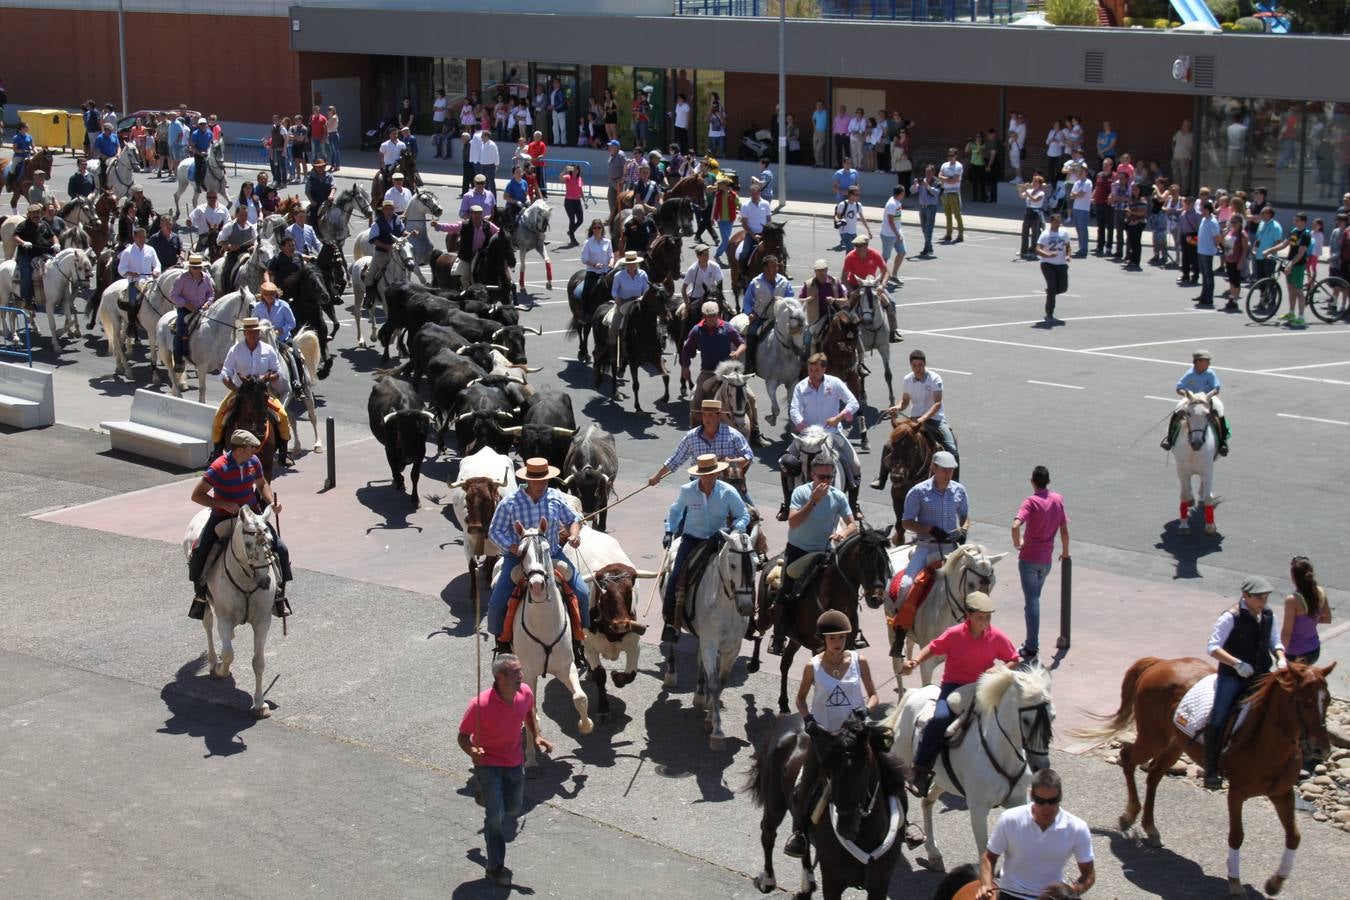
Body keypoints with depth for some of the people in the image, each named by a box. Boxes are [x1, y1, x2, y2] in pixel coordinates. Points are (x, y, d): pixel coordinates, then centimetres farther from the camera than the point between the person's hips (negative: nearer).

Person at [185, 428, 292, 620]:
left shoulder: (254, 461, -5)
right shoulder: (219, 468, -21)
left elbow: (262, 484, 15)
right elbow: (196, 495, -16)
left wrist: (272, 502, -4)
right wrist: (224, 504, -26)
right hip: (222, 517, -4)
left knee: (281, 550, -9)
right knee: (198, 553, -20)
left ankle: (279, 595, 10)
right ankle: (200, 595, 5)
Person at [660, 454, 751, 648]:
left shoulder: (728, 492, -10)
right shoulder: (687, 490, -7)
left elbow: (744, 516, 0)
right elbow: (675, 511, 13)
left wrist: (733, 529, -19)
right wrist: (669, 532, 3)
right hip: (692, 539, 0)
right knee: (675, 579, -17)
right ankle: (669, 625, -7)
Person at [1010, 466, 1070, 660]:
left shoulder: (1031, 502, -14)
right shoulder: (1058, 500, 2)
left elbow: (1016, 525, -29)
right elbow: (1064, 530, 7)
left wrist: (1018, 543, -11)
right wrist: (1065, 552, 21)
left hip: (1029, 558, -5)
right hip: (1046, 559, 5)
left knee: (1031, 601, -2)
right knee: (1035, 598, 19)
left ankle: (1031, 648, -1)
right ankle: (1032, 642, 24)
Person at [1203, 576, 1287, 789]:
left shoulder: (1269, 615, 5)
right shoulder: (1231, 617, -13)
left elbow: (1275, 642, 16)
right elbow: (1213, 647, -15)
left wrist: (1281, 658, -5)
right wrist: (1237, 663, -26)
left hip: (1261, 676, 6)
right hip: (1232, 676, -6)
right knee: (1218, 718, -17)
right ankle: (1211, 770, -10)